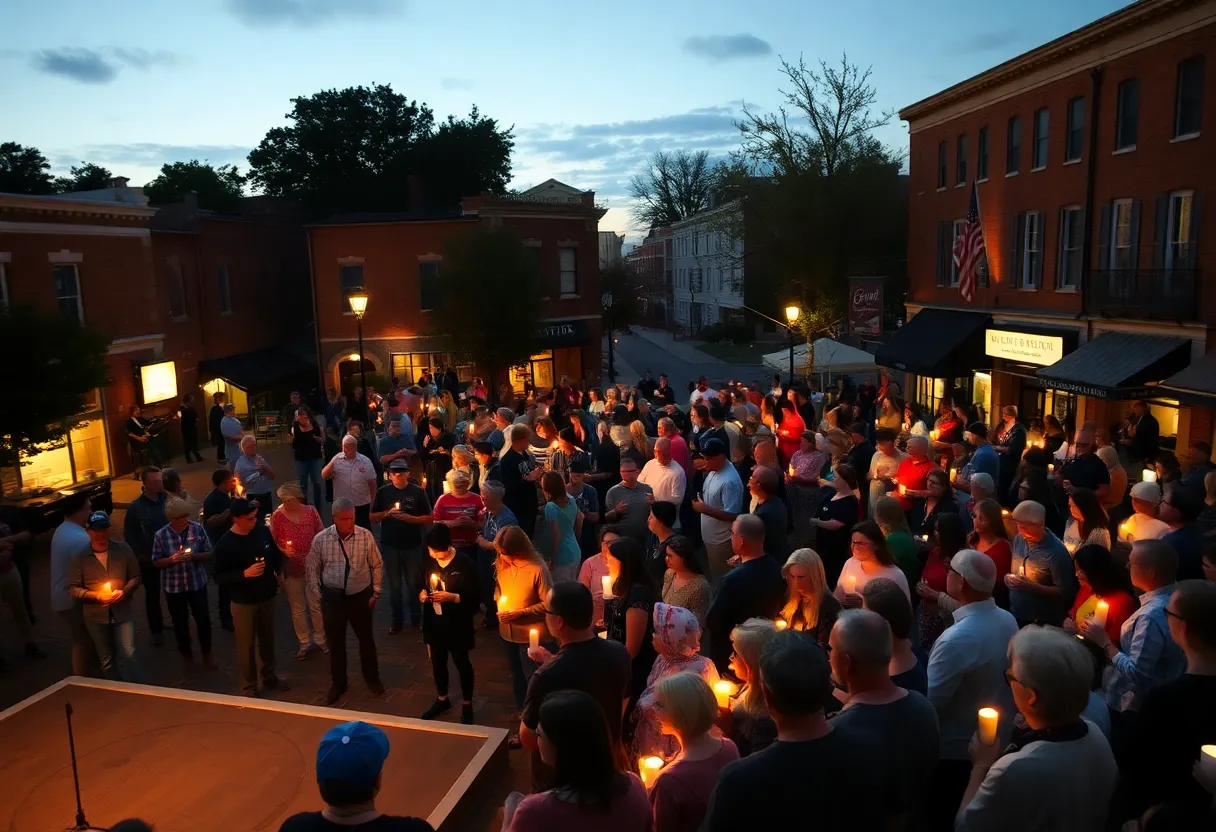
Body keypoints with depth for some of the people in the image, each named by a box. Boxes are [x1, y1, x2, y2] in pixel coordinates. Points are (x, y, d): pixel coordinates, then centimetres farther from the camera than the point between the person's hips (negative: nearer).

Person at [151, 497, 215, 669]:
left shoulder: (198, 529, -10)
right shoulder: (160, 535, -11)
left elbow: (209, 554, -3)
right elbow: (156, 562, -4)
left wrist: (194, 556, -23)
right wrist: (172, 559, -22)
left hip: (197, 583, 0)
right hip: (173, 586, 0)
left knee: (203, 619, 12)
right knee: (180, 623, 16)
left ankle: (206, 654, 33)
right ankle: (186, 655, 38)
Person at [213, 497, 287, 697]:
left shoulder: (263, 531, -6)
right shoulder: (225, 544, -19)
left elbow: (276, 552, 13)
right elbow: (219, 577, -16)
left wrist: (278, 571, -1)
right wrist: (245, 573, -28)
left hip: (267, 597, 4)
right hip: (243, 603, -4)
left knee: (267, 640, 20)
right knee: (246, 646, 8)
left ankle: (269, 677, 39)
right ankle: (249, 687, 26)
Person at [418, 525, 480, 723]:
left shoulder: (465, 563, -20)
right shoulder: (428, 561, -4)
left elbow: (476, 597, -16)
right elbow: (422, 584, 14)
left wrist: (452, 597, -27)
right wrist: (422, 593, -8)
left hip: (457, 625, -5)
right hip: (434, 622, 5)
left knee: (462, 664, 12)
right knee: (437, 662, 21)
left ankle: (467, 704, 32)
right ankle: (442, 699, 44)